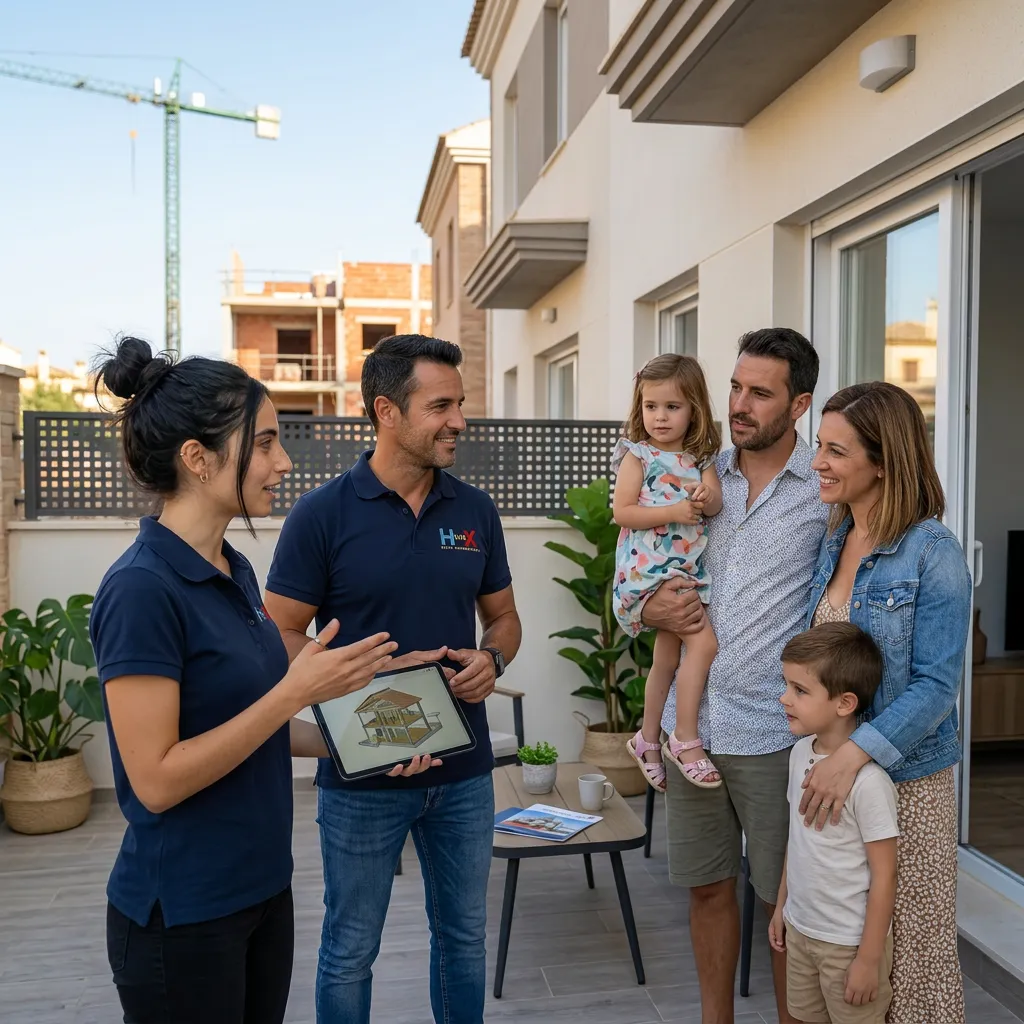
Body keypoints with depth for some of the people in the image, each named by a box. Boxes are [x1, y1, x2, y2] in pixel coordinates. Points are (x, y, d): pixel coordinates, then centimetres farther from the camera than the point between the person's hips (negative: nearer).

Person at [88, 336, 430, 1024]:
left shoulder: (234, 571, 5)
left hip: (262, 887, 8)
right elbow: (156, 779, -22)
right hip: (182, 915, -8)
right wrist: (295, 691, -24)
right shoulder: (141, 590, -21)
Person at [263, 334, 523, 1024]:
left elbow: (503, 617, 11)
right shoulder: (323, 514, -11)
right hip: (362, 776, -3)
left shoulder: (475, 511, 2)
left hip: (465, 770, 4)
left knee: (463, 936, 20)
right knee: (350, 951, 14)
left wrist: (491, 658, -10)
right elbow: (283, 639, -9)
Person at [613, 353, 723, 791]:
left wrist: (706, 498, -26)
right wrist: (673, 512, -21)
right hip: (648, 569, -6)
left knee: (668, 657, 15)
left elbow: (715, 502, -4)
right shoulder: (638, 455, -5)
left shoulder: (700, 458, 9)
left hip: (688, 569, 6)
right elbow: (622, 512, -12)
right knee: (703, 640, -18)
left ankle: (648, 738, 33)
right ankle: (686, 739, -7)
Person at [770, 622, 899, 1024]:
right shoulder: (800, 753, -2)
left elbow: (884, 875, -19)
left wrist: (869, 959, -15)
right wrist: (782, 906, 15)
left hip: (849, 942, -7)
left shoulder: (868, 779, -25)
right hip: (801, 929, 7)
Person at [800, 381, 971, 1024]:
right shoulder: (833, 542, 6)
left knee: (909, 943, 8)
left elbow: (937, 683, -18)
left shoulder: (932, 552, -14)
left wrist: (853, 755, -26)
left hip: (905, 778, -6)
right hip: (833, 762, 6)